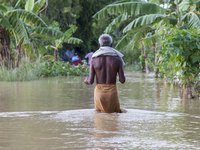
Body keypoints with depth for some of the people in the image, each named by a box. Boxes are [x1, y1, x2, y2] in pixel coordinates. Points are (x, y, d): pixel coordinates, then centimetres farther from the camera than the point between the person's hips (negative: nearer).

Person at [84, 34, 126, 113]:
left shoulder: (94, 60, -3)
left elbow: (91, 81, -5)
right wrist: (121, 76, 20)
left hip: (99, 92, 1)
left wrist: (86, 81, 20)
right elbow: (122, 80, -5)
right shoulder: (117, 59, -4)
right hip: (112, 92, -1)